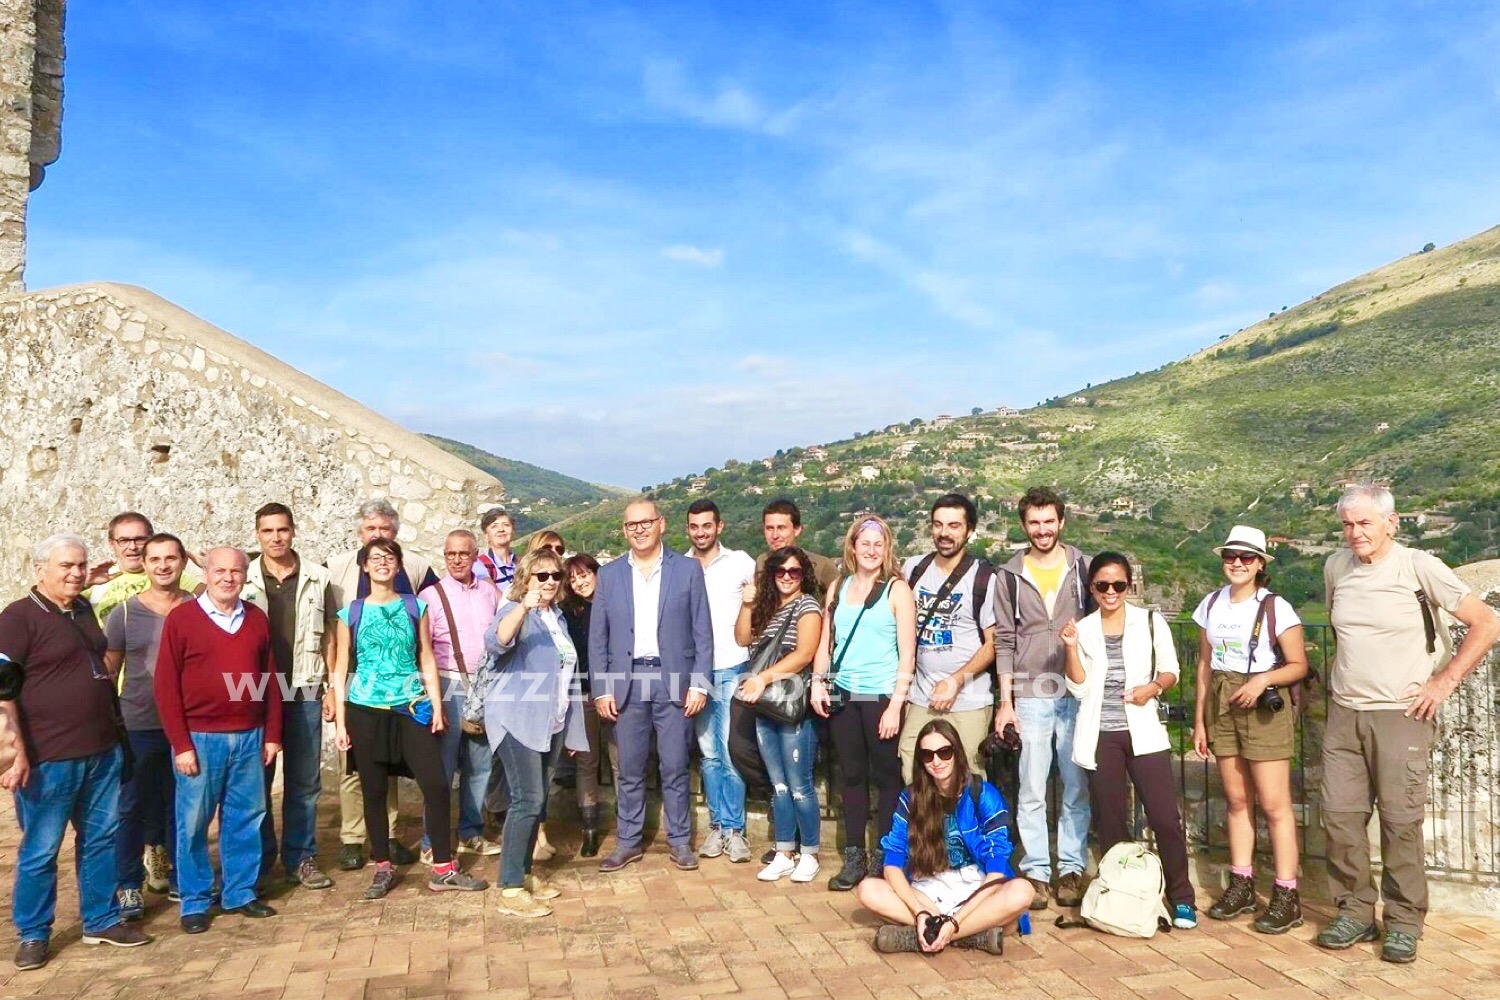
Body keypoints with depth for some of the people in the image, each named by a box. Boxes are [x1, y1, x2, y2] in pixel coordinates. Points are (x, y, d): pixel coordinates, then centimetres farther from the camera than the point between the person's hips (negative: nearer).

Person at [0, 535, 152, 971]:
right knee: (40, 850, 5)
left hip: (103, 753, 7)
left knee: (101, 840, 13)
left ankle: (101, 921, 26)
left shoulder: (84, 610, 11)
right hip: (48, 759, -7)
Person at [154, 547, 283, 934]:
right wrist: (180, 743, -10)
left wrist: (272, 734, 7)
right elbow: (165, 685, -6)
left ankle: (241, 893, 23)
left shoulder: (256, 619, 8)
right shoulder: (181, 618, -4)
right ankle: (195, 901, 18)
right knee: (193, 822, 5)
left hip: (249, 738, 3)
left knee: (245, 819, 10)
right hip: (200, 738, -3)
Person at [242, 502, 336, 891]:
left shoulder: (317, 578, 4)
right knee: (256, 779, 7)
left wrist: (331, 688, 4)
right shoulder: (243, 580, 1)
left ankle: (301, 858, 17)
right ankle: (259, 859, 20)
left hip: (304, 693, 1)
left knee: (304, 781, 7)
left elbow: (328, 637, 7)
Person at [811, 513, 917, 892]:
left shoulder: (897, 590, -3)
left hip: (881, 696, -4)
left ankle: (885, 858, 15)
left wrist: (895, 705, -12)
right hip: (843, 695, 4)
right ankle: (854, 857, 20)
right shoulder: (838, 588, 10)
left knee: (886, 776, 3)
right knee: (851, 775, 10)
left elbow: (907, 653, -6)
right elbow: (826, 642, 15)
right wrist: (818, 683, 1)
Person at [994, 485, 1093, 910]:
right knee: (1031, 791, 2)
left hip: (1078, 695, 0)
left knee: (1077, 788, 5)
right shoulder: (1009, 575, 6)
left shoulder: (1083, 568, 6)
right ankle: (1036, 872, 12)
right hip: (1030, 698, 0)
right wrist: (1006, 700, 1)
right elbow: (1004, 642, 5)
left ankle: (1072, 869, 16)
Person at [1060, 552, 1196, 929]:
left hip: (1143, 733, -1)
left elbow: (1170, 671, 8)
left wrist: (1154, 687, -12)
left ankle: (1181, 898, 9)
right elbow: (1079, 688, 1)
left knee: (1166, 818, -6)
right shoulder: (1083, 629, 6)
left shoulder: (1150, 622, 3)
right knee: (1110, 822, 8)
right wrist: (1071, 649, -12)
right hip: (1100, 736, 1)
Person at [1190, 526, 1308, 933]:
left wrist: (1264, 680, -22)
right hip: (1221, 705, 5)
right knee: (1236, 799, 10)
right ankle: (1241, 886, 19)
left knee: (1274, 804, -5)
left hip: (1264, 706, -5)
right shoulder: (1211, 605, 8)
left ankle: (1286, 896, 1)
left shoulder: (1276, 608, -7)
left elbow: (1299, 665, -5)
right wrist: (1199, 719, 11)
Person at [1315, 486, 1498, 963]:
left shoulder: (1419, 567, -8)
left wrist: (1445, 682, -7)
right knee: (1340, 816, 4)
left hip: (1401, 713, -4)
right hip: (1344, 713, 5)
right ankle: (1355, 913, 17)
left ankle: (1404, 923, 13)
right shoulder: (1335, 567, 6)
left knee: (1401, 821, -1)